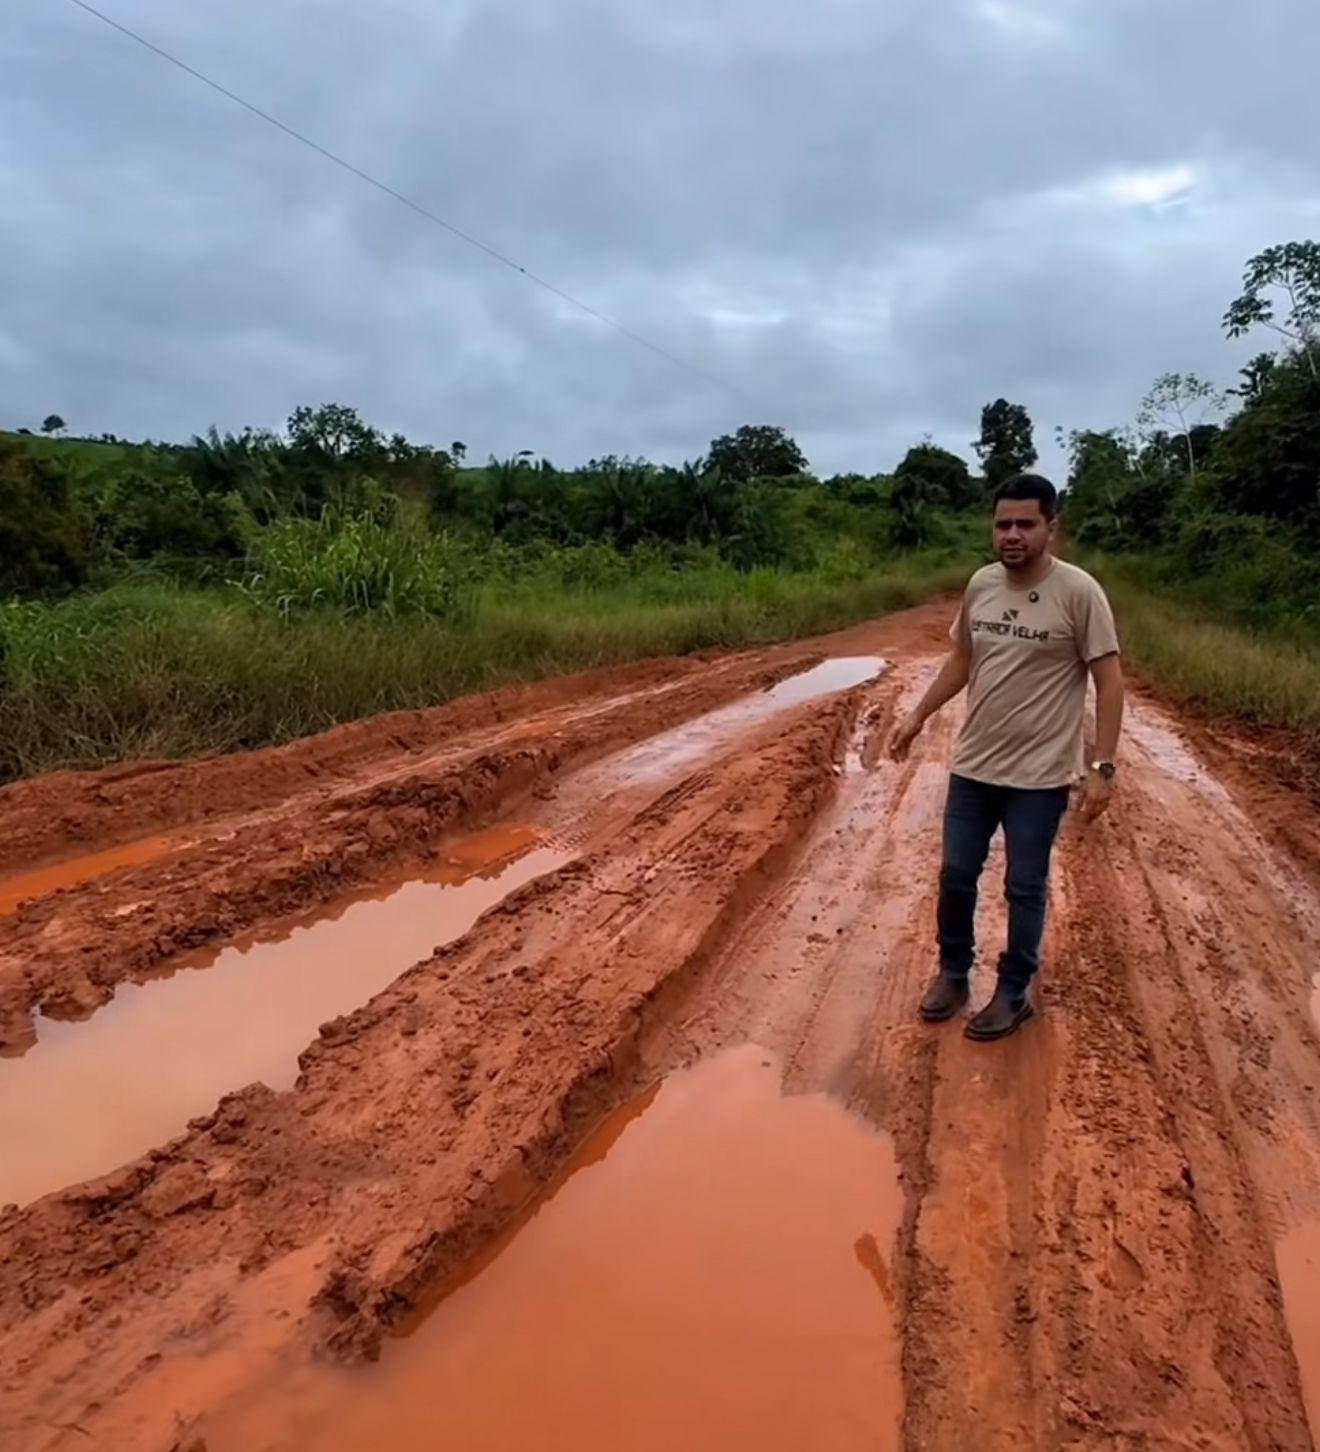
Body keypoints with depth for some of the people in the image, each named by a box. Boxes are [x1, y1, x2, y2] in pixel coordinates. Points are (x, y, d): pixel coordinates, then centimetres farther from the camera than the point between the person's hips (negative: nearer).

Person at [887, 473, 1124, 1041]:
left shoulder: (1078, 592, -14)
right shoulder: (980, 584, 2)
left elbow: (1109, 682, -12)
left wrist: (1100, 767, -17)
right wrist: (917, 718, 14)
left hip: (1039, 775, -5)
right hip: (972, 766, 5)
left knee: (1024, 889, 9)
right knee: (956, 875, 13)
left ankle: (1013, 994, 27)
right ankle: (953, 973, 34)